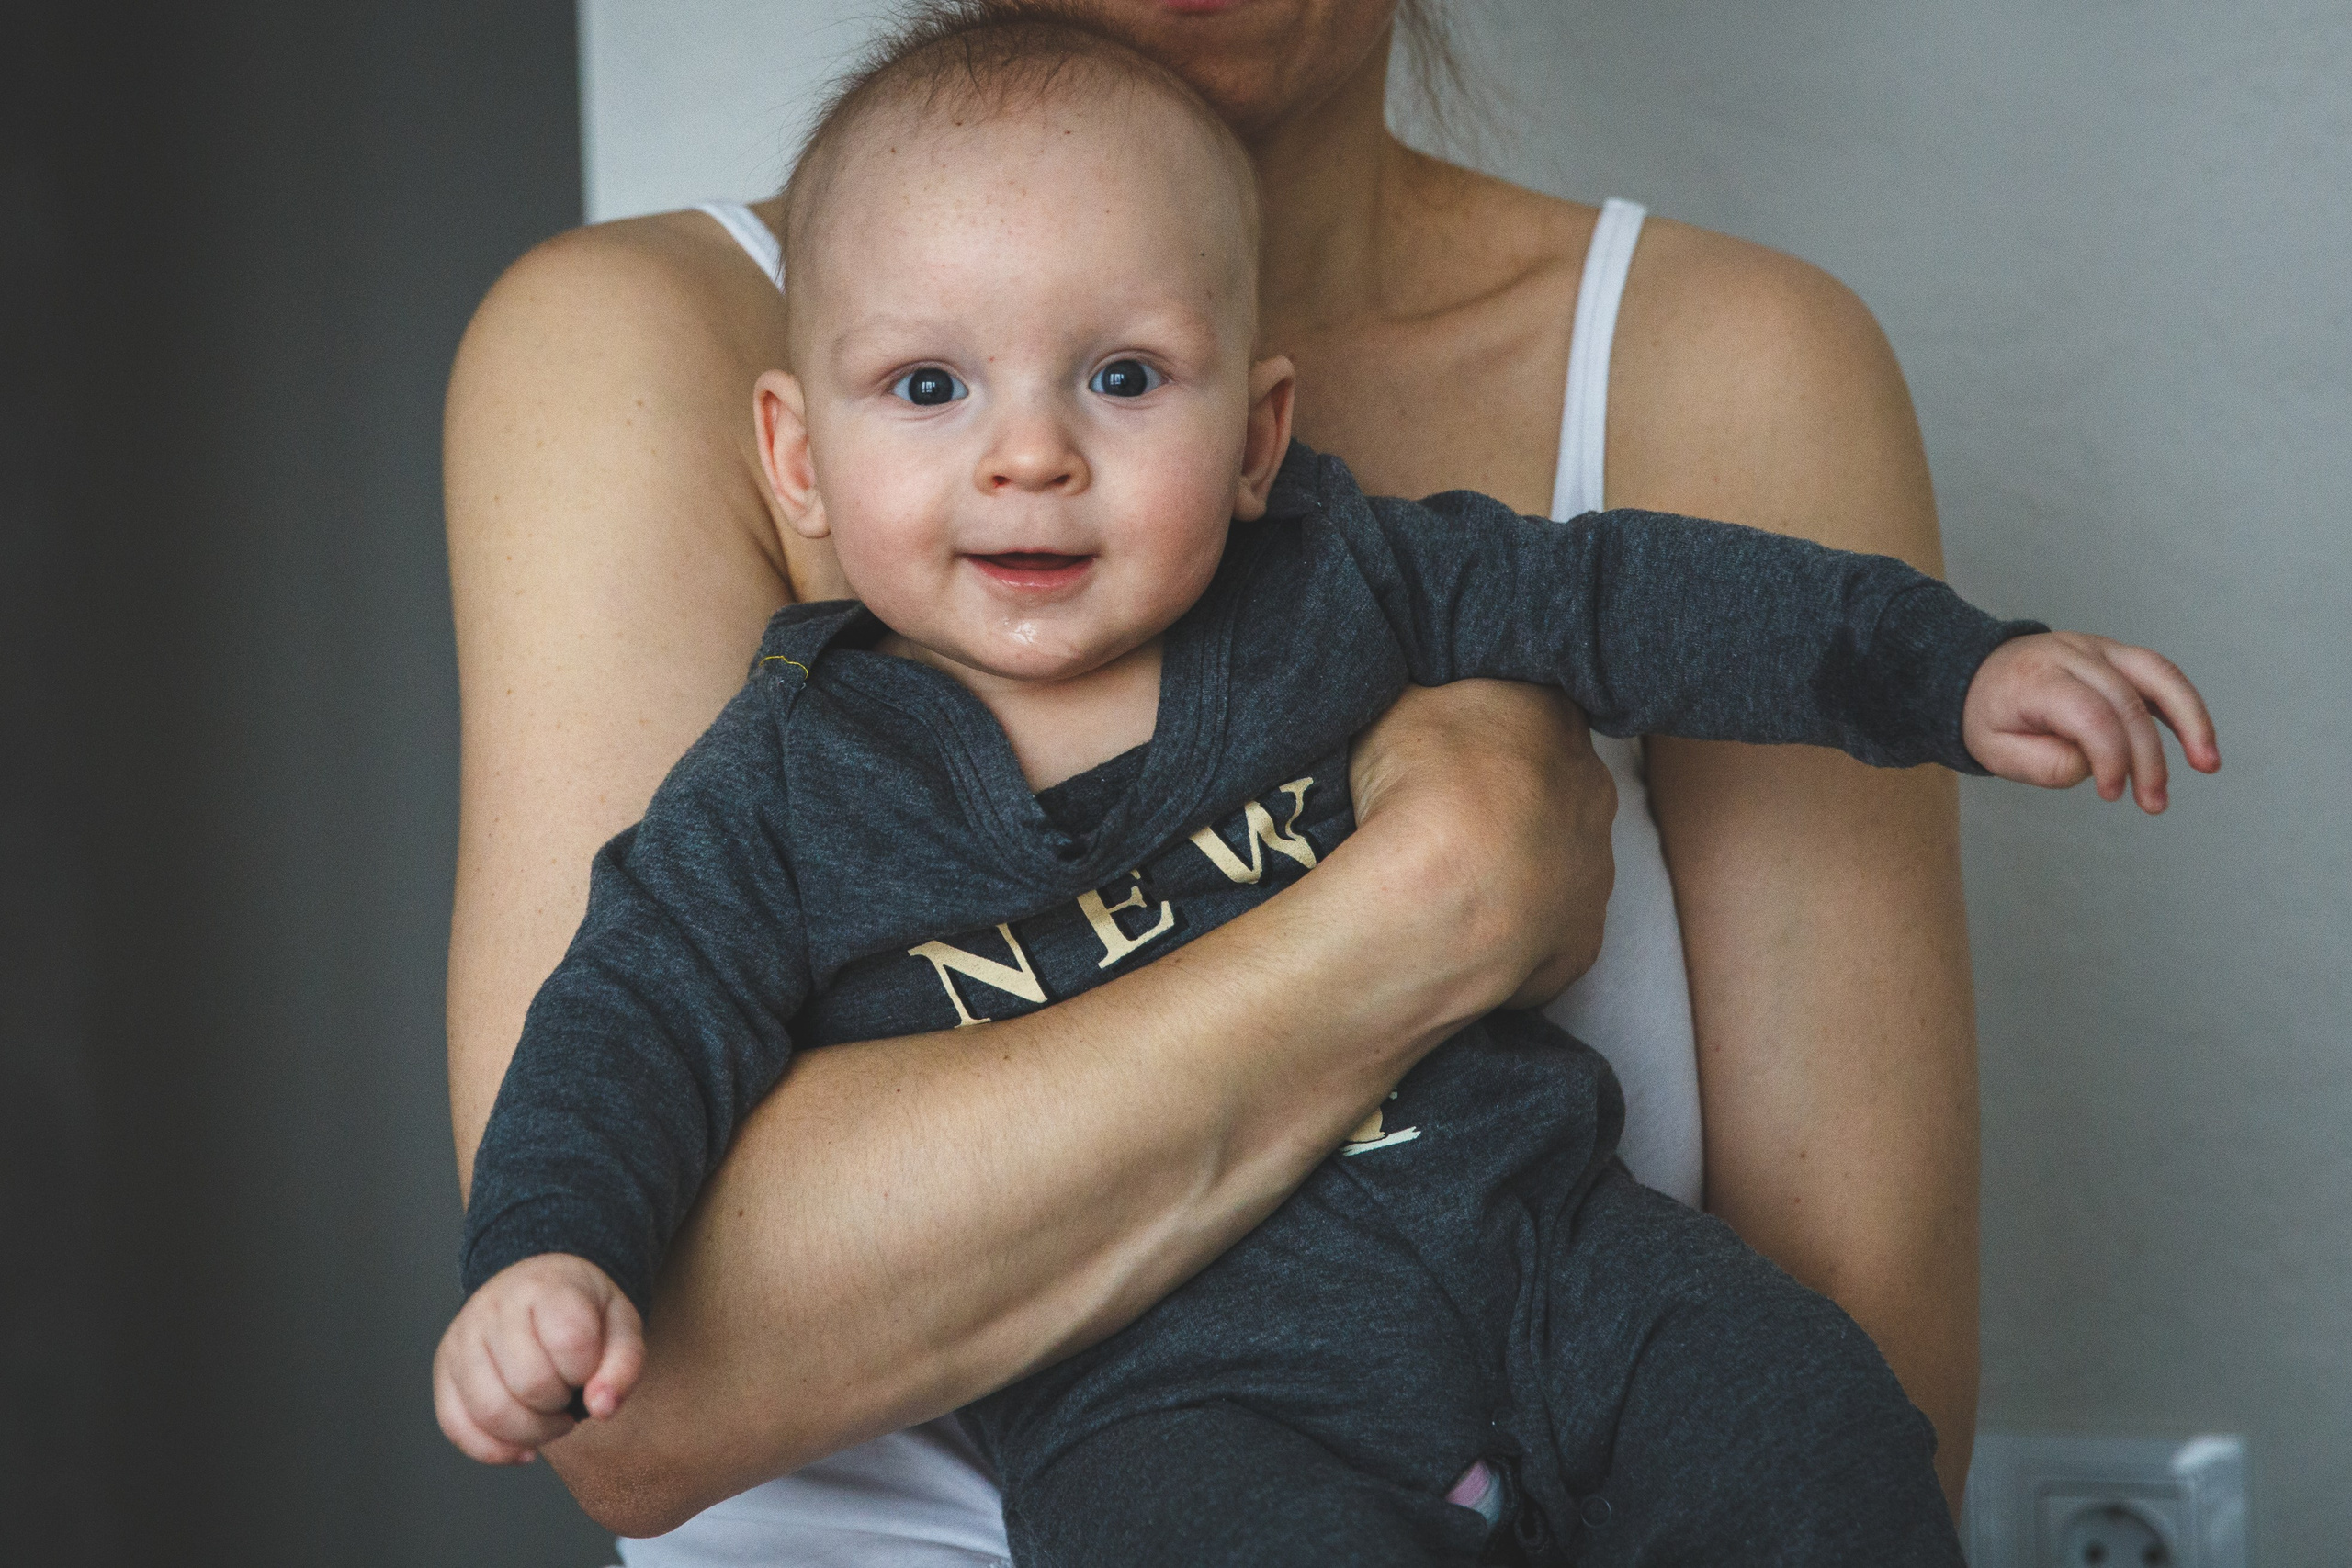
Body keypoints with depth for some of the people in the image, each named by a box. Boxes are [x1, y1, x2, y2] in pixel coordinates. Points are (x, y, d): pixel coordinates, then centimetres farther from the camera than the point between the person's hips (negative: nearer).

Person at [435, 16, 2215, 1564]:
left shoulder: (1337, 583, 4)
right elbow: (643, 1017, -3)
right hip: (1155, 1382, -3)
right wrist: (545, 1254, -22)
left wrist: (1952, 667, 4)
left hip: (1529, 1246, 3)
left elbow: (1616, 593, 9)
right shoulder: (789, 793, -1)